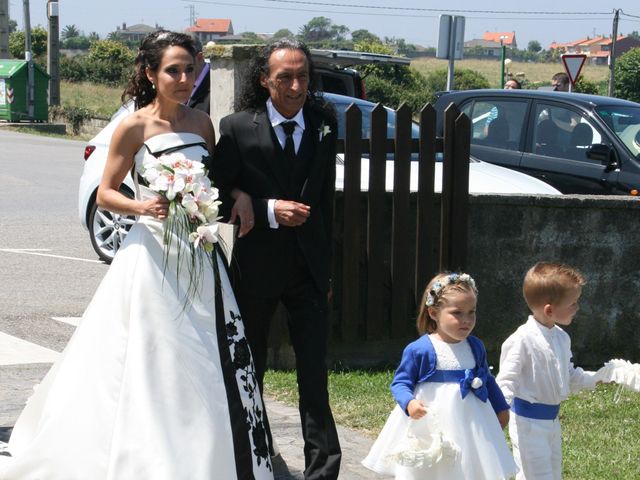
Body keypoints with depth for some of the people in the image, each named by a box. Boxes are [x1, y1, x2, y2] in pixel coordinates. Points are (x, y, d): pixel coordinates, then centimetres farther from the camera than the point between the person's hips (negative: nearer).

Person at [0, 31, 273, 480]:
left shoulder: (202, 123, 8)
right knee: (152, 368, -4)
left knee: (207, 369, 4)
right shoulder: (134, 127, -7)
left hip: (200, 258, 5)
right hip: (154, 255, -5)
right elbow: (105, 194, -3)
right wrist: (142, 207, -21)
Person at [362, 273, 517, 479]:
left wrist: (501, 408, 26)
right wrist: (409, 403, -29)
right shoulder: (419, 350, -14)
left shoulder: (476, 347, 4)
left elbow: (487, 380, 18)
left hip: (470, 428, 5)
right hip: (429, 428, -5)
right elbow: (400, 382, -9)